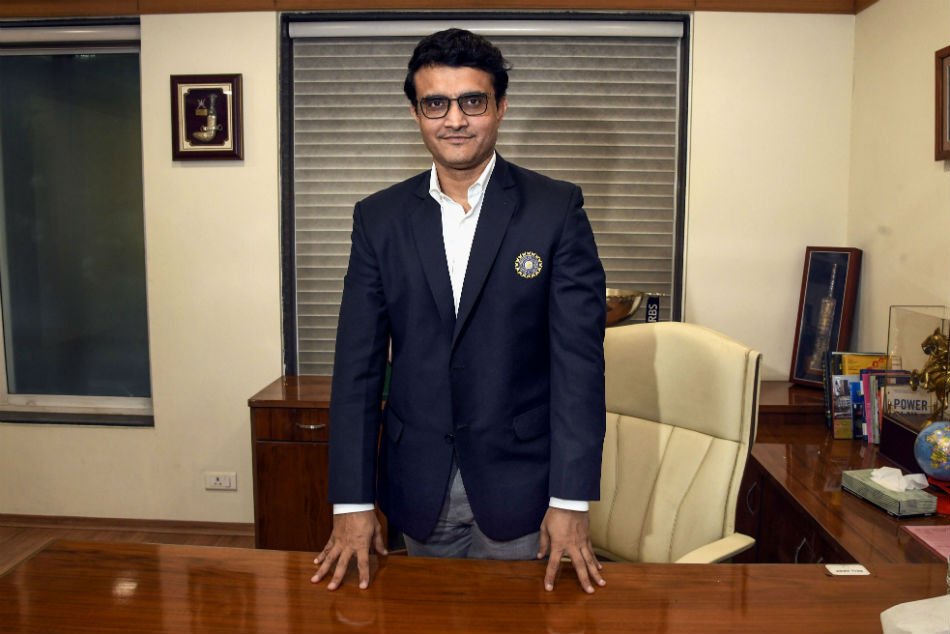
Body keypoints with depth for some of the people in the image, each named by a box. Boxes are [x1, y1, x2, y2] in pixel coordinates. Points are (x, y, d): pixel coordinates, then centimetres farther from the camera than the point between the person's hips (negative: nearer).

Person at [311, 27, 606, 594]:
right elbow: (358, 365, -1)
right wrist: (352, 502, -4)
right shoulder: (379, 219, 1)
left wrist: (572, 500, -13)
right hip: (419, 488, 2)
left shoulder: (557, 210, -6)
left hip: (519, 484, -2)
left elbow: (579, 357, -9)